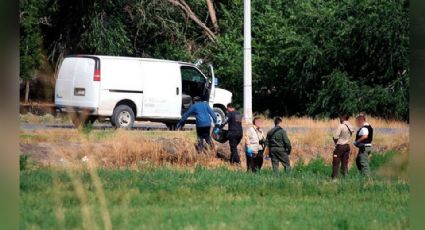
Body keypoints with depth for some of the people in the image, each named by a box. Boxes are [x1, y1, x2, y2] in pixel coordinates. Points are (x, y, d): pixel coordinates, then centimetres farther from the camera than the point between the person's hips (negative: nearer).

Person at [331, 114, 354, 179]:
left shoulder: (341, 126, -17)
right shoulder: (350, 127, 3)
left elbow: (335, 137, -16)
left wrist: (336, 142, 3)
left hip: (340, 146, -6)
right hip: (347, 145, 6)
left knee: (336, 162, 0)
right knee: (345, 162, 11)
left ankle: (334, 176, 0)